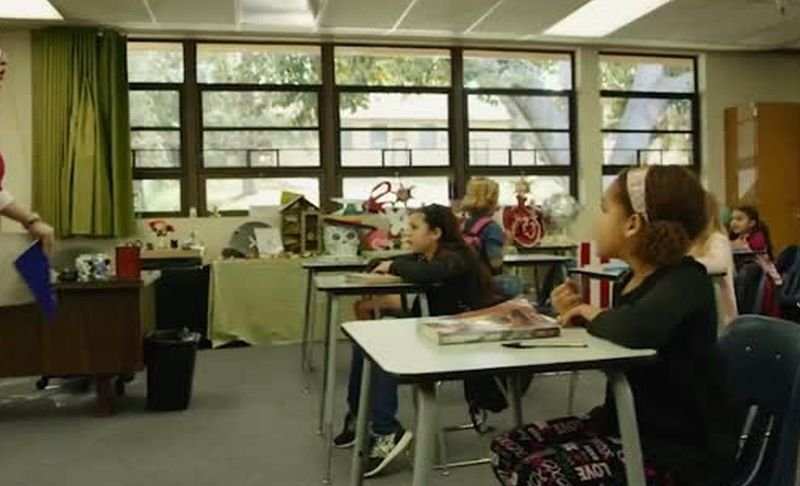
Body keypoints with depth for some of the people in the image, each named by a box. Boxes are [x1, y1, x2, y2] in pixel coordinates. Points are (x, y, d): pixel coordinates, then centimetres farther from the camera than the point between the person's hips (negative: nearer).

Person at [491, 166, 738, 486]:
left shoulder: (686, 279, -19)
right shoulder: (630, 280, 5)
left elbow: (638, 329, -42)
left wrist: (595, 315, -20)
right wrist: (577, 316, -2)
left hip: (680, 448, -8)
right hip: (627, 423, 8)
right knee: (508, 449, 0)